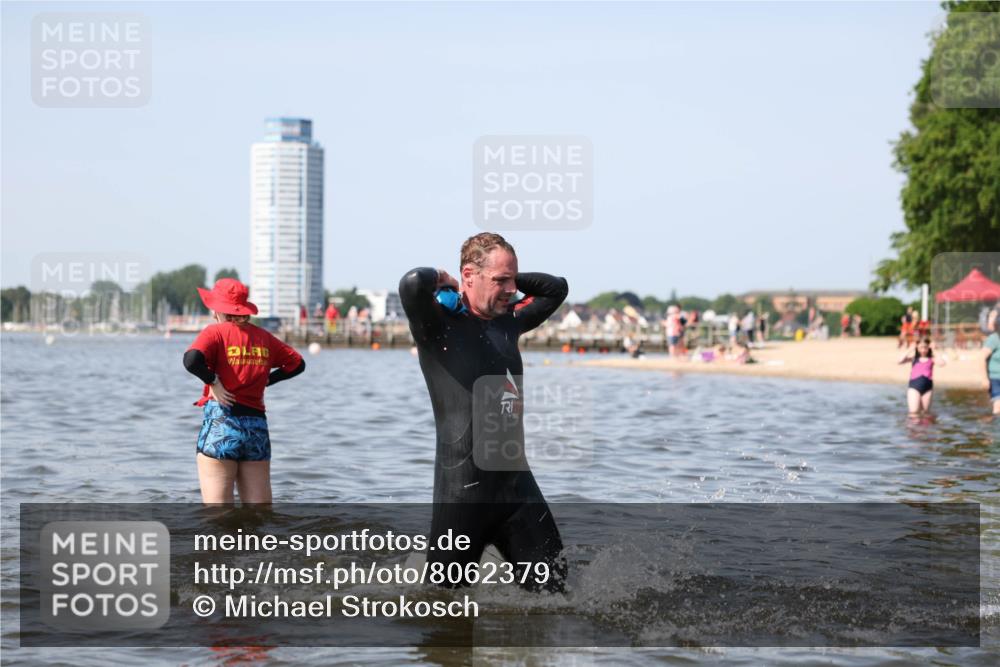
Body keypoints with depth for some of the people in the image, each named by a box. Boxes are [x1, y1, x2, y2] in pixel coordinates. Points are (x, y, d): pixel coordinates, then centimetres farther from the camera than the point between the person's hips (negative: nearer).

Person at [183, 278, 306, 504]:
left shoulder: (216, 332, -4)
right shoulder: (263, 337, 12)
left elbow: (192, 360, -22)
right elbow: (297, 363, 23)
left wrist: (212, 381, -8)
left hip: (220, 426, -5)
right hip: (257, 428, 5)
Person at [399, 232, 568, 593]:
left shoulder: (508, 323, 12)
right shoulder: (439, 323, -9)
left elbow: (556, 288, 28)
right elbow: (413, 283, -31)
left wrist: (511, 280, 14)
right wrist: (441, 279, -9)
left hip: (517, 481, 7)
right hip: (463, 491, -7)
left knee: (552, 588, 7)